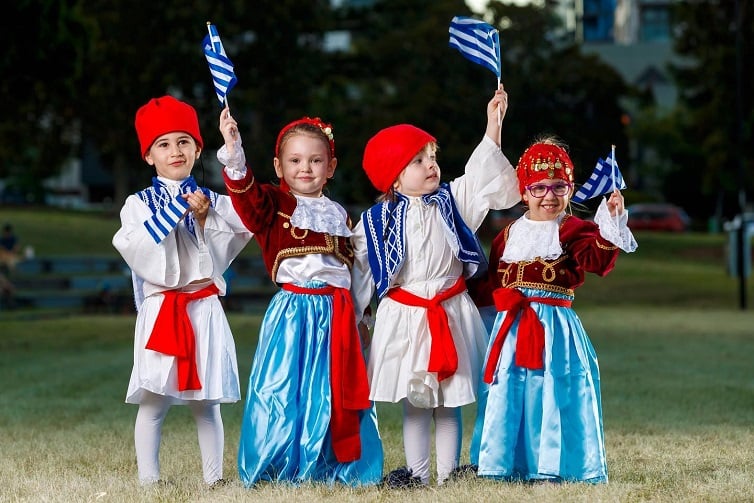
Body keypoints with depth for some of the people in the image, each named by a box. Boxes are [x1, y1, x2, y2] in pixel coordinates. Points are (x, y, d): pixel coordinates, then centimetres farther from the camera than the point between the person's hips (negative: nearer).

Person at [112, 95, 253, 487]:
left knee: (206, 402, 4)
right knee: (153, 401, -3)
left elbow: (222, 255, 1)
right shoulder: (139, 203, 4)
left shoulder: (214, 202, 9)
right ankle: (148, 478, 2)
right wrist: (174, 212, -14)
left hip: (204, 308, 2)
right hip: (159, 308, -1)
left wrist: (204, 220, -13)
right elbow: (133, 247, -11)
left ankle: (214, 478, 8)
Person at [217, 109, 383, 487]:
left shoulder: (337, 214, 15)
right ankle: (282, 469, 6)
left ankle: (337, 467, 18)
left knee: (335, 391, 8)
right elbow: (246, 195, -23)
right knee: (286, 388, -3)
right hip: (292, 311, -5)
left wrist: (354, 307, 18)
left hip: (335, 313, 5)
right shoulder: (273, 204, -2)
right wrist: (233, 153, -39)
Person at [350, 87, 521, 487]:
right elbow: (361, 271, 5)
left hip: (451, 313, 1)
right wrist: (355, 314, 7)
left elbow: (481, 176, -4)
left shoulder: (451, 201, 3)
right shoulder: (377, 220, -1)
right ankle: (417, 472, 12)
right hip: (404, 317, -1)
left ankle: (448, 473, 12)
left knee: (449, 401, 6)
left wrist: (493, 127, -11)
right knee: (414, 401, 5)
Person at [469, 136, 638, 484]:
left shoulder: (573, 231, 0)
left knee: (553, 391, -4)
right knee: (508, 390, 7)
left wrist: (611, 225, -31)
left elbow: (596, 260, -18)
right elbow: (493, 278, 16)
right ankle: (505, 464, 17)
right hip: (513, 324, 4)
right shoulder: (510, 235, 14)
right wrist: (503, 296, -3)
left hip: (555, 325, -4)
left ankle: (551, 466, 4)